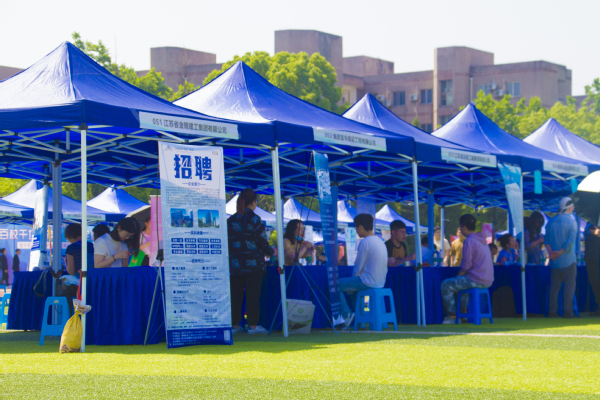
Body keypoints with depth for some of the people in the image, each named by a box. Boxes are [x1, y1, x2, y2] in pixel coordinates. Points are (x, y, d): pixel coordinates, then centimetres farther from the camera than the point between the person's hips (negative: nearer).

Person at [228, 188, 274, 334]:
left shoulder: (230, 220, 7)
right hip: (253, 263, -4)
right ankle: (253, 325, -2)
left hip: (234, 263, 4)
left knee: (235, 295, 7)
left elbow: (227, 241, 10)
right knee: (252, 295, -1)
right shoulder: (254, 219, -7)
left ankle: (235, 325, 9)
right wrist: (271, 252, 11)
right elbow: (262, 241, -6)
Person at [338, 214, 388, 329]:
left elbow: (358, 267, -14)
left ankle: (347, 314, -2)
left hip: (368, 282, -9)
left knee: (336, 285, 1)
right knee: (350, 286, 32)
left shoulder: (365, 242, -15)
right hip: (380, 283, 9)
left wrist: (354, 276, 7)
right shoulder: (380, 241, 12)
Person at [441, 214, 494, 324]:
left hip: (476, 280, -9)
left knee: (446, 285, 0)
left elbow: (466, 265, -16)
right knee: (461, 282, 34)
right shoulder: (482, 240, 15)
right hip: (488, 281, 9)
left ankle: (452, 316, 4)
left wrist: (458, 276, 2)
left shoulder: (469, 241, -14)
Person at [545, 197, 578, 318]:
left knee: (554, 287, 9)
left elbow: (546, 238, 1)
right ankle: (568, 312, -2)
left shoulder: (551, 221, 7)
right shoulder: (571, 221, -8)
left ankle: (552, 311, 8)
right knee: (569, 286, 1)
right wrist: (561, 252, -13)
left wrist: (550, 251, -8)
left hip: (555, 262, 5)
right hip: (568, 260, -5)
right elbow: (571, 240, -17)